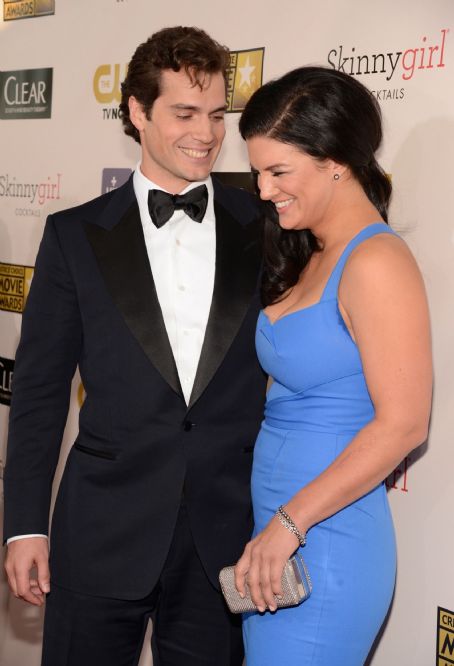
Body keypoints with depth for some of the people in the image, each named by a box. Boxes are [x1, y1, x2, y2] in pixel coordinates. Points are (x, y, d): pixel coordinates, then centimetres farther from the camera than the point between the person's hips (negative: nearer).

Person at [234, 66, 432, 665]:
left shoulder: (376, 263, -15)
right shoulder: (309, 257, 12)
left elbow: (402, 424, -19)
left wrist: (289, 523, -16)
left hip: (324, 543, -8)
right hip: (274, 531, 8)